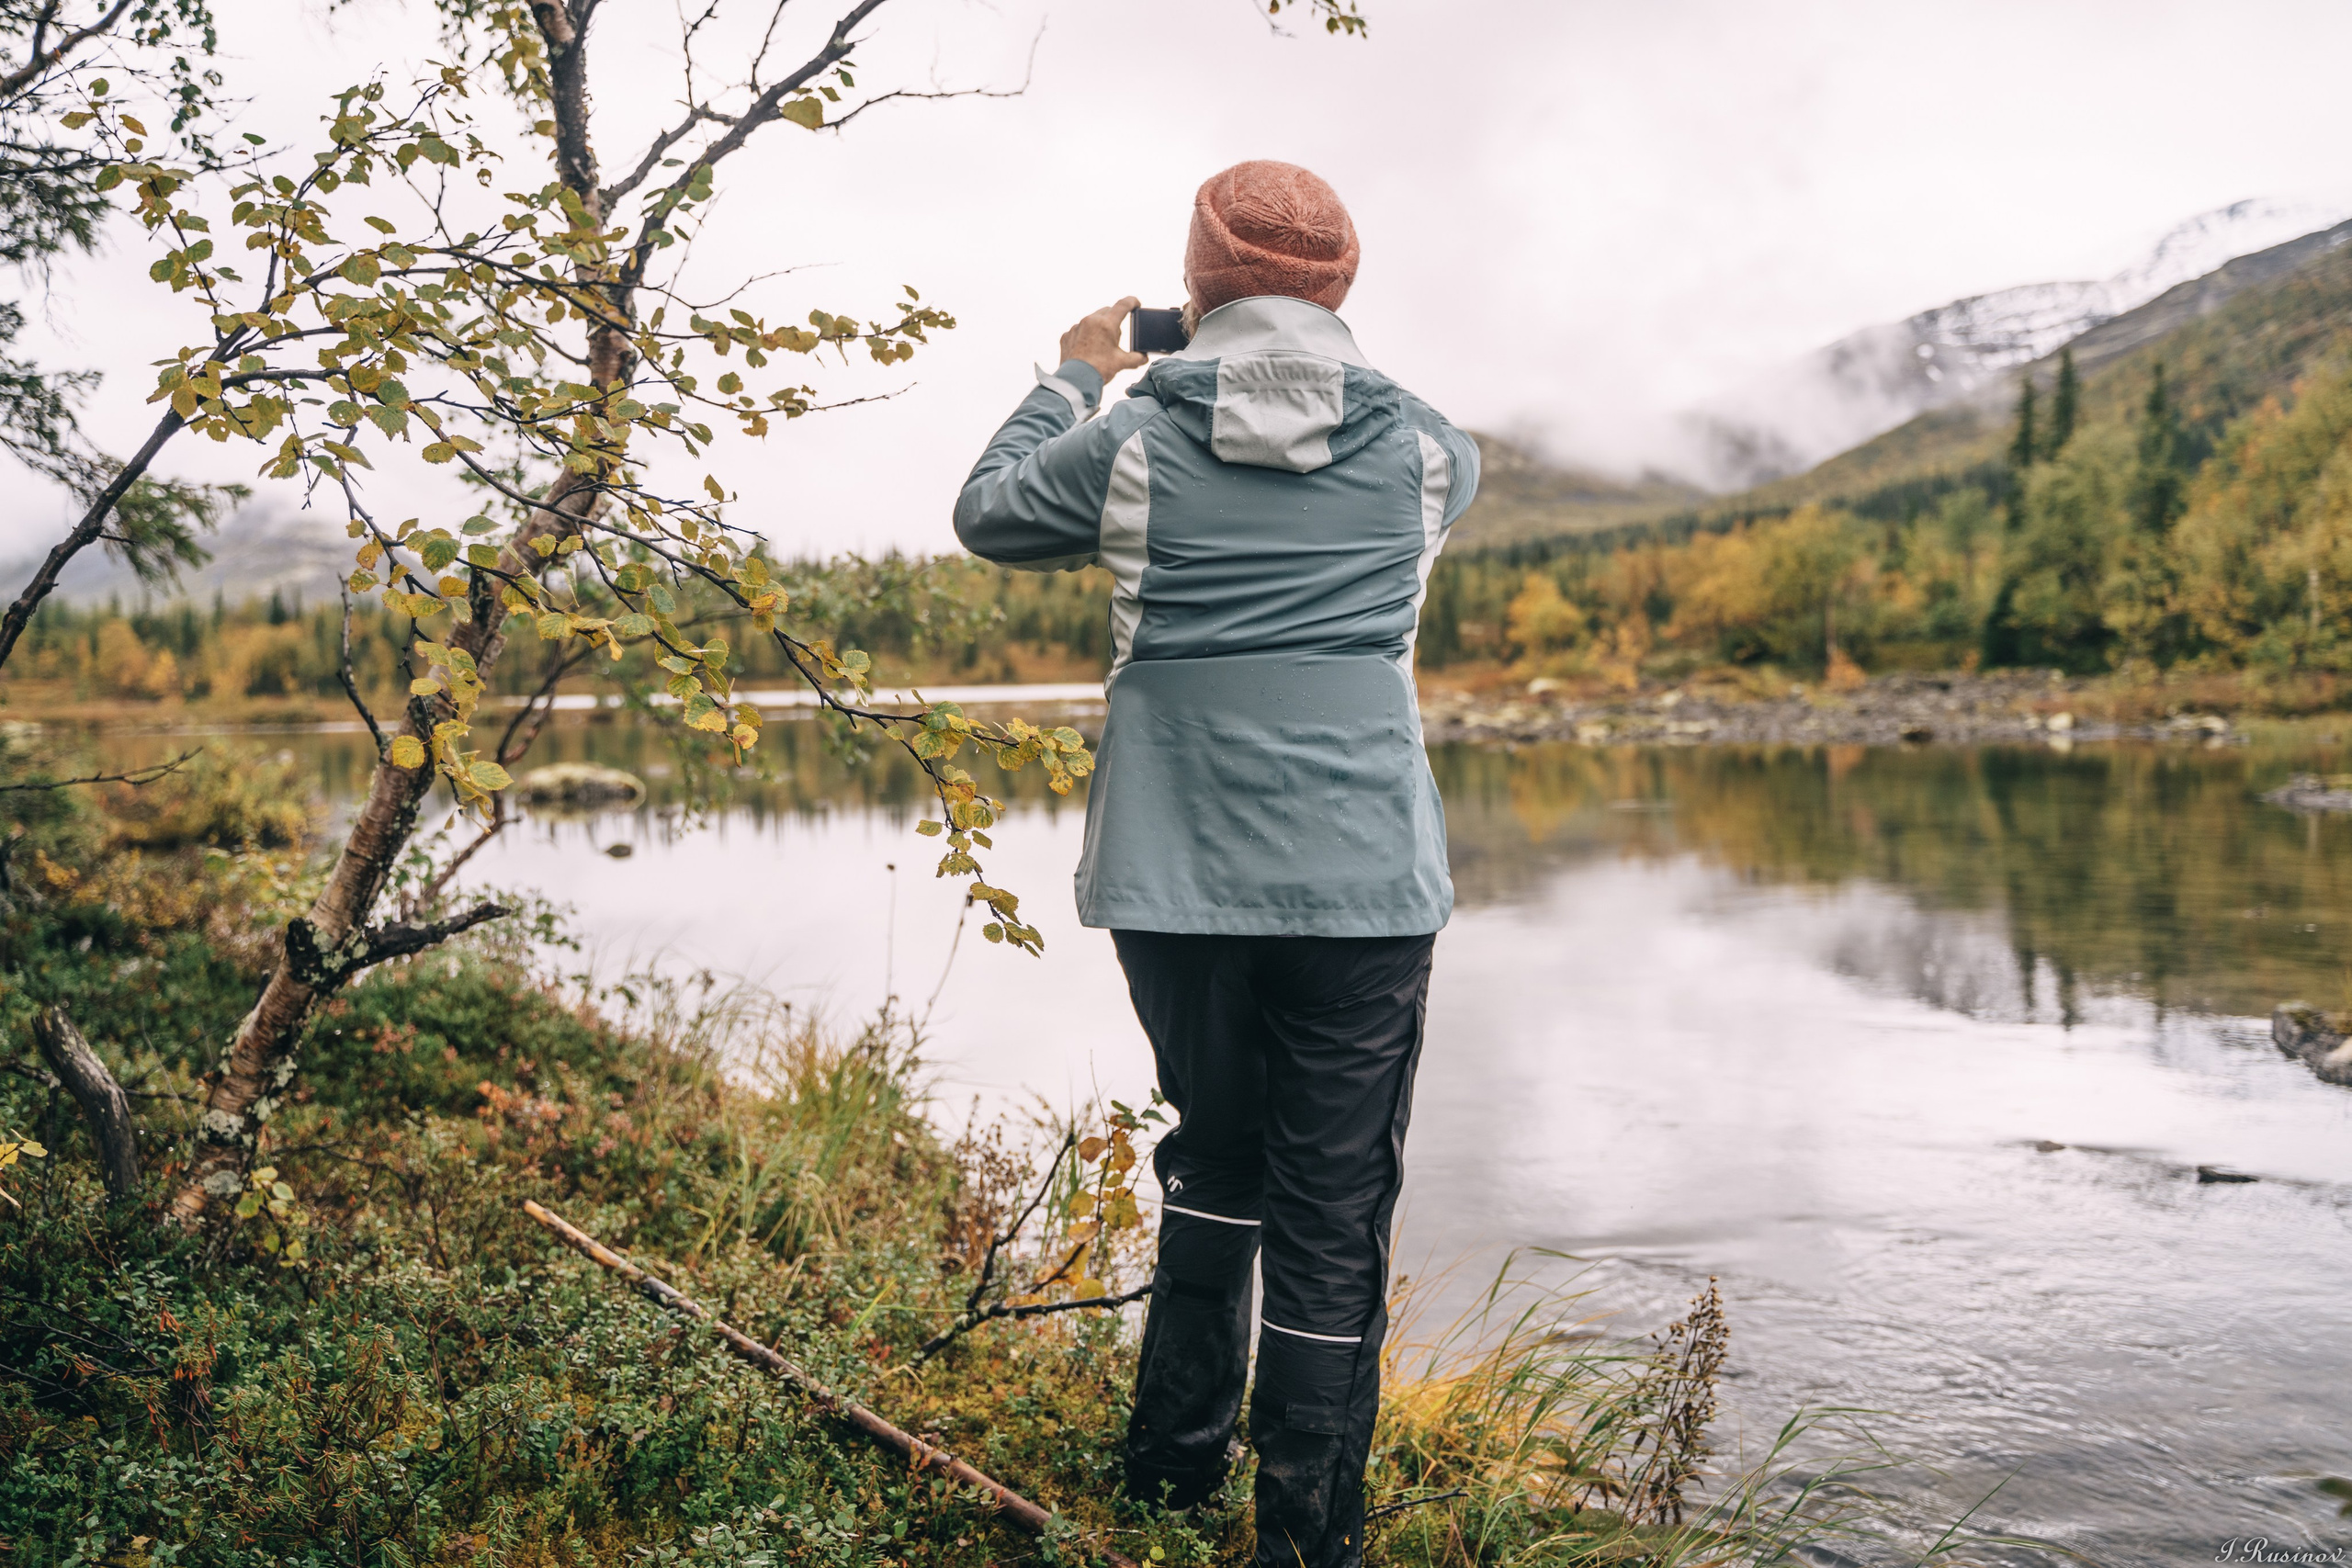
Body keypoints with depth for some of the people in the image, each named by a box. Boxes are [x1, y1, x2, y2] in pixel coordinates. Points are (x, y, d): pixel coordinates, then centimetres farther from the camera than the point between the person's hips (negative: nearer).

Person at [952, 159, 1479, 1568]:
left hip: (1179, 880, 1)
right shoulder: (1418, 449, 2)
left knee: (1216, 1153, 22)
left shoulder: (1131, 446, -1)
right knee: (1336, 1209, 6)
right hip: (1365, 883, -1)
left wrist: (1073, 378, 28)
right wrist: (1333, 364, 32)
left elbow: (989, 514, 17)